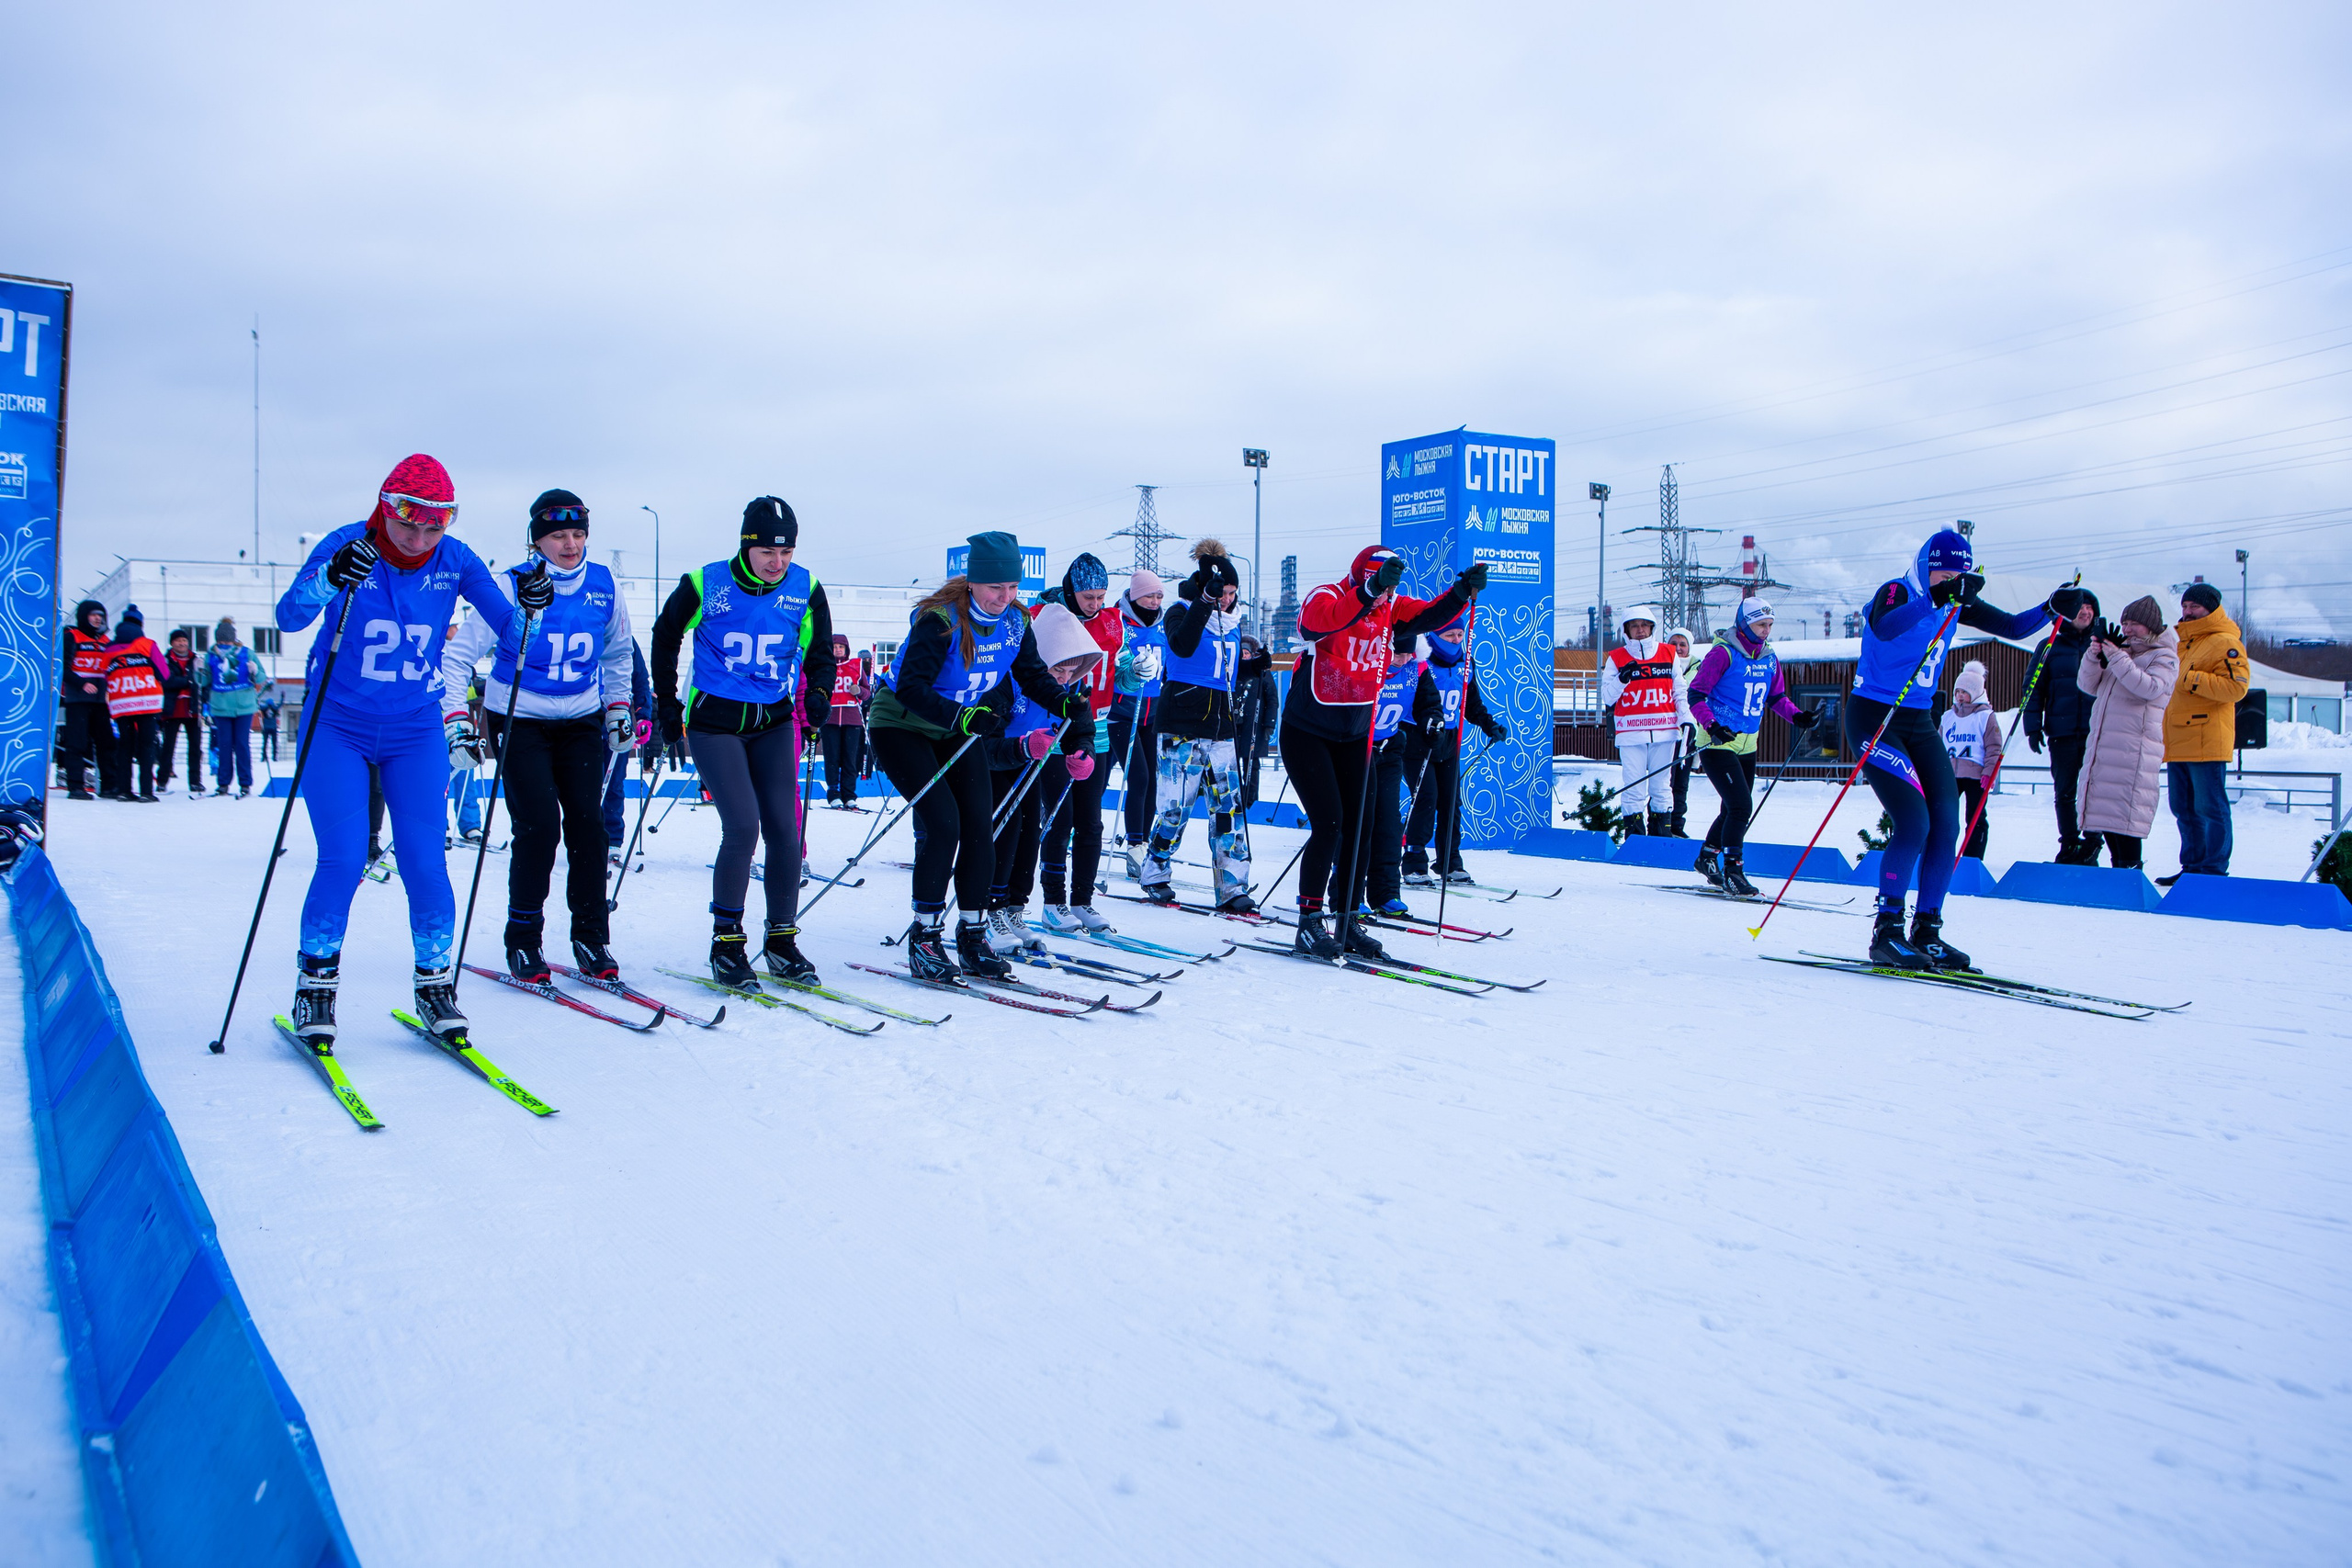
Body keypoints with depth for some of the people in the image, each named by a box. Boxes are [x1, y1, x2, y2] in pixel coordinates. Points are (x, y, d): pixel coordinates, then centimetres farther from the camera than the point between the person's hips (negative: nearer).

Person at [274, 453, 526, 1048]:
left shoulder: (454, 560, -5)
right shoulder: (347, 546, -12)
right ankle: (316, 983, 8)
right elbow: (288, 617, -21)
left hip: (415, 732, 2)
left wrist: (530, 606, -26)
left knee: (425, 862, -4)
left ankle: (435, 983, 12)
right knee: (342, 860, -10)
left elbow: (507, 626, -4)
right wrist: (328, 581, -42)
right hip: (337, 727, -2)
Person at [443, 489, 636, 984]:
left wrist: (619, 709, 15)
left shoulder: (604, 587, -1)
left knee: (588, 822, -8)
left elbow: (618, 652, 18)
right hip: (519, 721, -3)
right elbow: (457, 655, -10)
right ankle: (523, 941, 3)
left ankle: (592, 940, 4)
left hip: (582, 721, 3)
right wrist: (457, 722, -18)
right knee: (539, 826, -13)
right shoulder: (512, 588, -13)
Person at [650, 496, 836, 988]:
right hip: (713, 721, -3)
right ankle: (726, 943, 1)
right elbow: (665, 638, 7)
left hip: (774, 724, 3)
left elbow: (820, 650, 10)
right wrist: (667, 704, 7)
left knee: (784, 829, -1)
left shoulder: (805, 589, -3)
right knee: (742, 827, -13)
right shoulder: (704, 586, -9)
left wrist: (818, 694, -9)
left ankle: (782, 940, 12)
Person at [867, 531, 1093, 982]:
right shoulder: (940, 620, -26)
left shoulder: (1015, 621, -7)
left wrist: (1069, 704, -15)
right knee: (942, 821, -19)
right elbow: (909, 687, -32)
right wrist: (961, 716, -46)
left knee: (979, 826, -4)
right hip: (901, 726, -6)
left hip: (958, 732, 6)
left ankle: (972, 935, 5)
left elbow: (1033, 675, 4)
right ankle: (923, 939, -8)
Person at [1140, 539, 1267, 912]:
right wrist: (1205, 600, -35)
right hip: (1182, 726, -6)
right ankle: (1155, 875, 18)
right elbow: (1182, 647, -29)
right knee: (1176, 804, -2)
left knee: (1229, 806, 0)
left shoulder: (1232, 622, 14)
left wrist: (1257, 667, 6)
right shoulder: (1181, 614, -6)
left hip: (1221, 728, 6)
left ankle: (1233, 888, 3)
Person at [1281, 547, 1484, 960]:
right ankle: (1309, 923, -5)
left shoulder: (1391, 607, 1)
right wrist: (1370, 591, -52)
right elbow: (1328, 618, -39)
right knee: (1328, 823, -14)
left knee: (1356, 826, 4)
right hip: (1307, 733, -6)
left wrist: (1464, 589, -23)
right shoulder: (1324, 598, -17)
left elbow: (1429, 615, -7)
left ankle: (1346, 921, 13)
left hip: (1355, 736, 6)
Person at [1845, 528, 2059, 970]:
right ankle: (1887, 933, -7)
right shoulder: (1896, 592, -15)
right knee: (1914, 822, -17)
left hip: (1918, 723, 8)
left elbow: (2012, 626, 9)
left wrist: (2050, 610, -10)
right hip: (1873, 718, -8)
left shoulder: (1955, 603, 7)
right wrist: (1937, 598, -50)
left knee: (1946, 825, -2)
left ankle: (1926, 932, 8)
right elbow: (1883, 627, -39)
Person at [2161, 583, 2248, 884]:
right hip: (2178, 742, 9)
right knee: (2184, 810, 12)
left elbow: (2236, 687, -19)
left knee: (2210, 808, -6)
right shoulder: (2182, 642, 21)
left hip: (2207, 742, -9)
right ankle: (2192, 867, 20)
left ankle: (2215, 871, -1)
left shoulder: (2225, 643, -7)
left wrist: (2192, 679, -20)